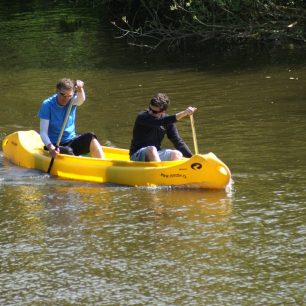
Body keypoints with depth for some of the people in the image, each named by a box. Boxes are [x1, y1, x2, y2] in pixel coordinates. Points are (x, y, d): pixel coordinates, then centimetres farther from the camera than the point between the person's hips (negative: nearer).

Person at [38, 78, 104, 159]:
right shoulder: (47, 105, -9)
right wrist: (51, 148, -32)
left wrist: (80, 89, -49)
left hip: (71, 142, 3)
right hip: (55, 145, -3)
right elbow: (43, 132, -15)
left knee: (90, 137, -25)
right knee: (68, 151, -35)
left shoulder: (72, 101, 0)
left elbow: (81, 100, -27)